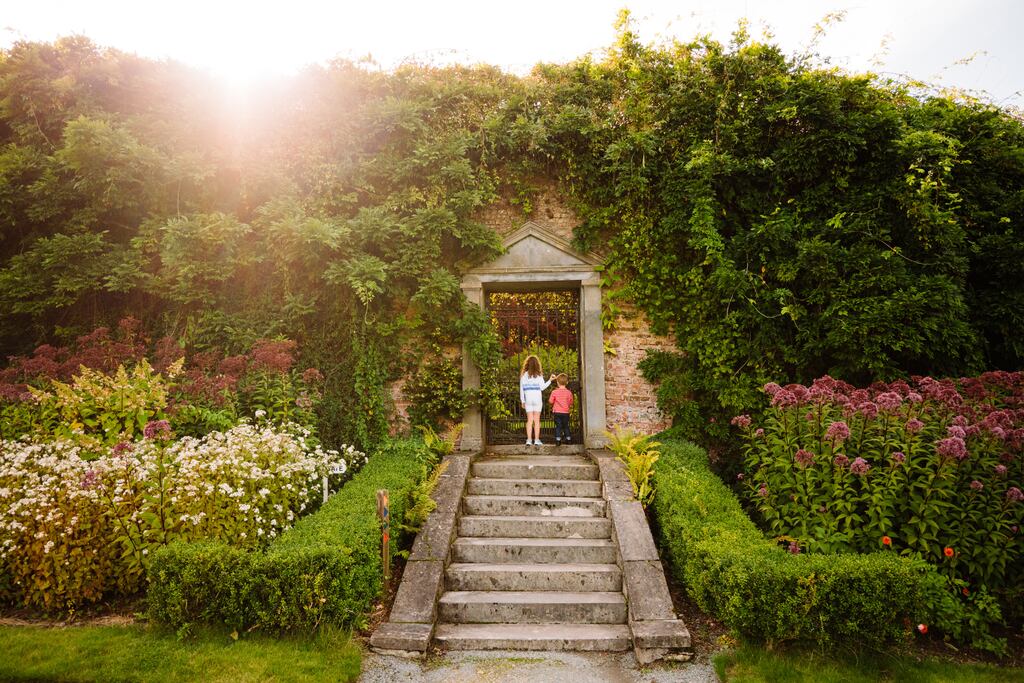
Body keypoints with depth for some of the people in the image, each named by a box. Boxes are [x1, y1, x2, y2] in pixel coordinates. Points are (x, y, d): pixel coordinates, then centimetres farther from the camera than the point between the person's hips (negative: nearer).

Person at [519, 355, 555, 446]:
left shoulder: (524, 375, 2)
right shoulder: (538, 375, -4)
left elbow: (521, 389, 3)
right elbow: (542, 387, -8)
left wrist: (522, 401, 9)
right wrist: (550, 380, 2)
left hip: (528, 400, 2)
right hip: (537, 399, -2)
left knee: (529, 420, 5)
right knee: (536, 420, 4)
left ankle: (529, 440, 0)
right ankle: (536, 440, 3)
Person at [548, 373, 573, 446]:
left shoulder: (554, 392, -10)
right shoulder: (569, 392, -4)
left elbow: (550, 401, -3)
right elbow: (571, 403, 6)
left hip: (557, 412, -2)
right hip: (566, 412, 2)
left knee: (558, 426, 3)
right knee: (566, 426, 16)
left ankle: (558, 440, -5)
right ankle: (568, 439, 20)